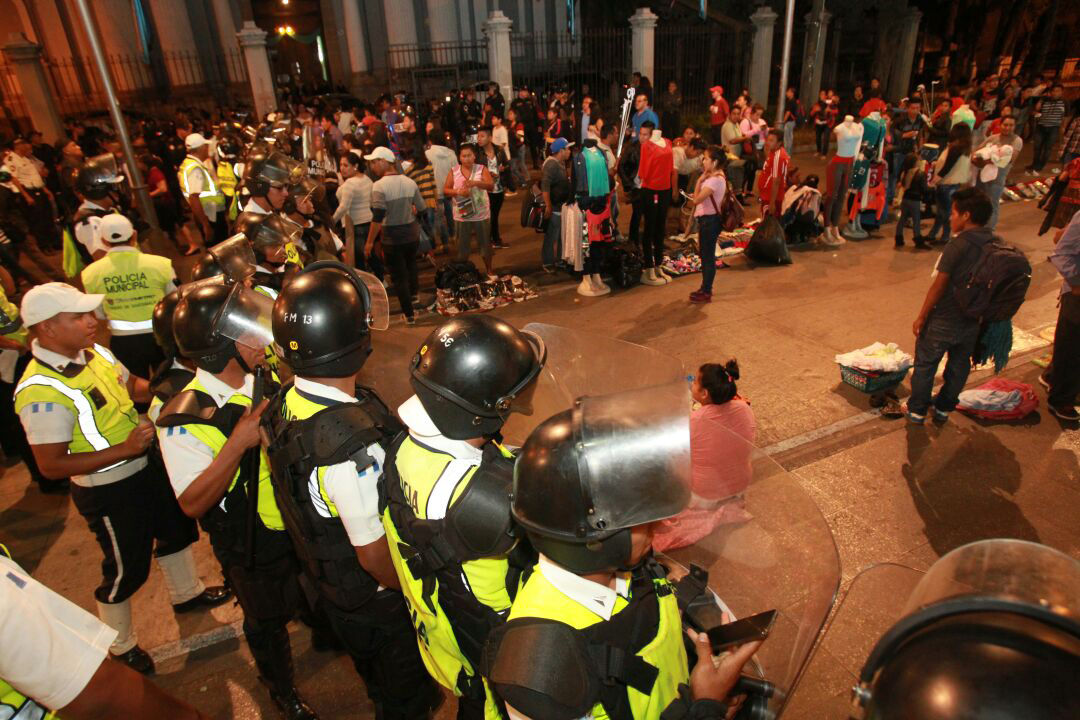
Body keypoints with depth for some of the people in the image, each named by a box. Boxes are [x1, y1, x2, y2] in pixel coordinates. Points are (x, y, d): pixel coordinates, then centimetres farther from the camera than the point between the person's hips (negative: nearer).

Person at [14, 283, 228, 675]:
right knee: (126, 569, 11)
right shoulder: (41, 391, -28)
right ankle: (120, 646, 39)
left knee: (177, 528, 26)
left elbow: (132, 387, 13)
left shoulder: (94, 352, -4)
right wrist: (124, 450, -30)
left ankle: (187, 592, 54)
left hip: (145, 466, 8)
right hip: (107, 492, -8)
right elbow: (51, 466, -25)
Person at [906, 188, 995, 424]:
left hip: (944, 322, -6)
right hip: (974, 322, 6)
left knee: (925, 364, 11)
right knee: (959, 366, 20)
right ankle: (944, 409, 35)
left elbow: (939, 285, -19)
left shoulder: (957, 245, -21)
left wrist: (921, 316, -10)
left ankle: (917, 410, 22)